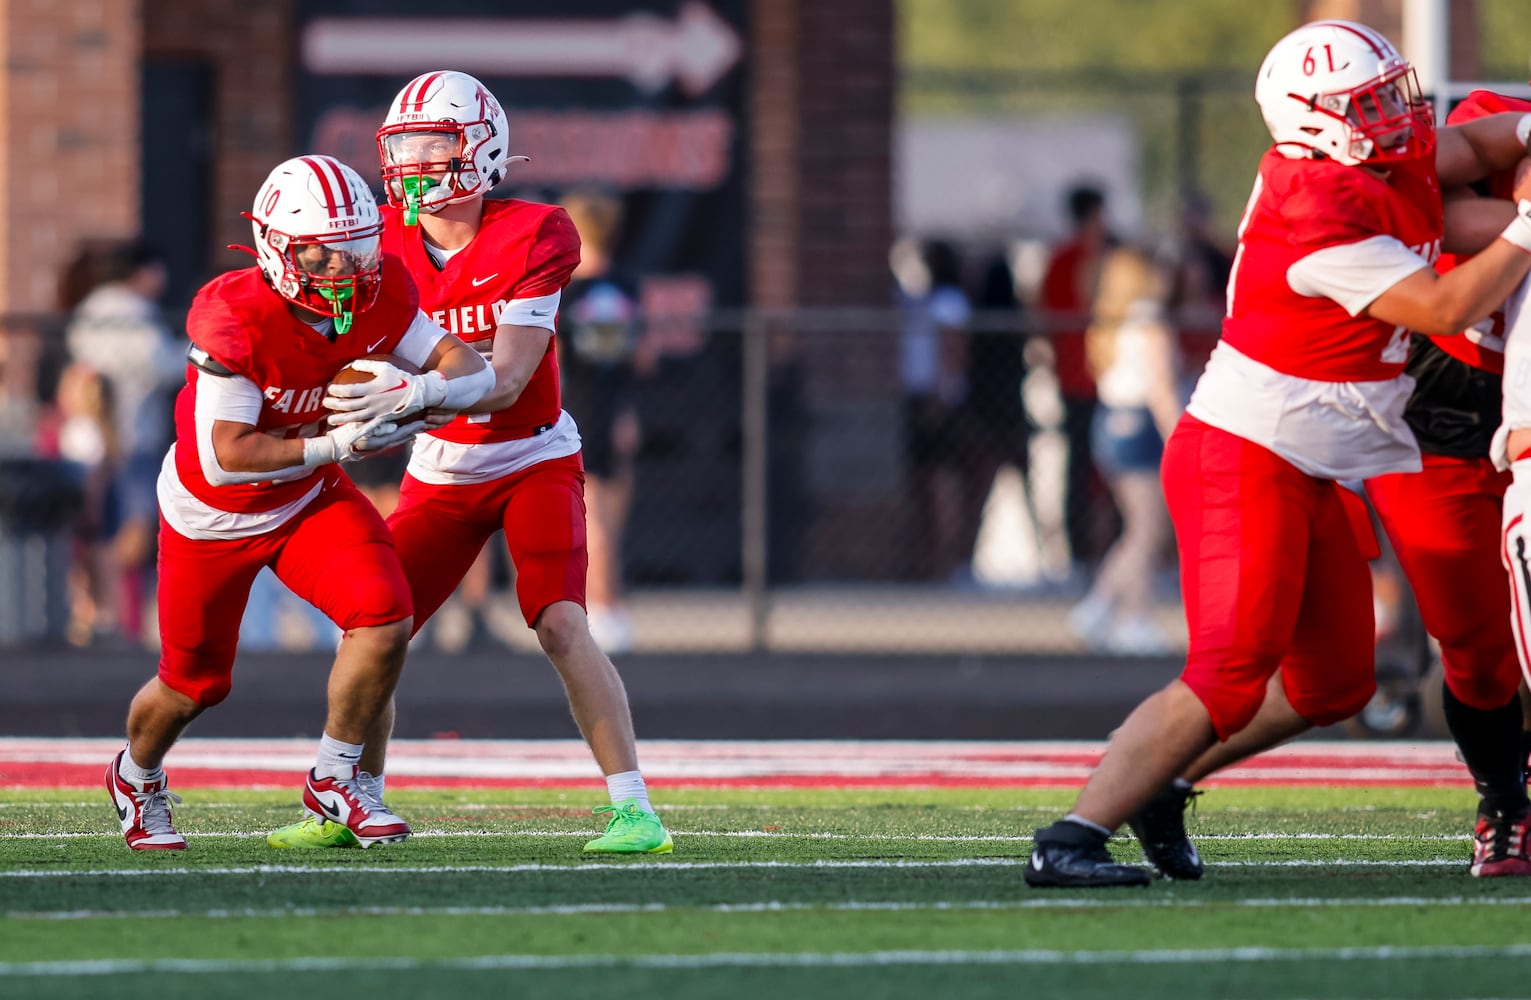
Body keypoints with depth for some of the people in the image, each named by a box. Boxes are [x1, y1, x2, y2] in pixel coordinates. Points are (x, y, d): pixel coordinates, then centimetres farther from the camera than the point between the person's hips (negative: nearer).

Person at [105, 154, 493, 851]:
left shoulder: (379, 294, -17)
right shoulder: (234, 317, -34)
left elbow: (473, 371, -16)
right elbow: (224, 457, -35)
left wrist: (423, 389, -38)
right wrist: (337, 444, -38)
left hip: (308, 499, 4)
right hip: (211, 515, -4)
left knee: (386, 619, -19)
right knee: (194, 683, 11)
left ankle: (334, 779, 4)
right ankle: (138, 777, 46)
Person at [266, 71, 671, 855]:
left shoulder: (531, 239, -19)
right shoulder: (388, 241, -6)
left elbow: (505, 383, -26)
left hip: (533, 460, -5)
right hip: (441, 472, 5)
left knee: (561, 626, -21)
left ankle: (633, 811, -19)